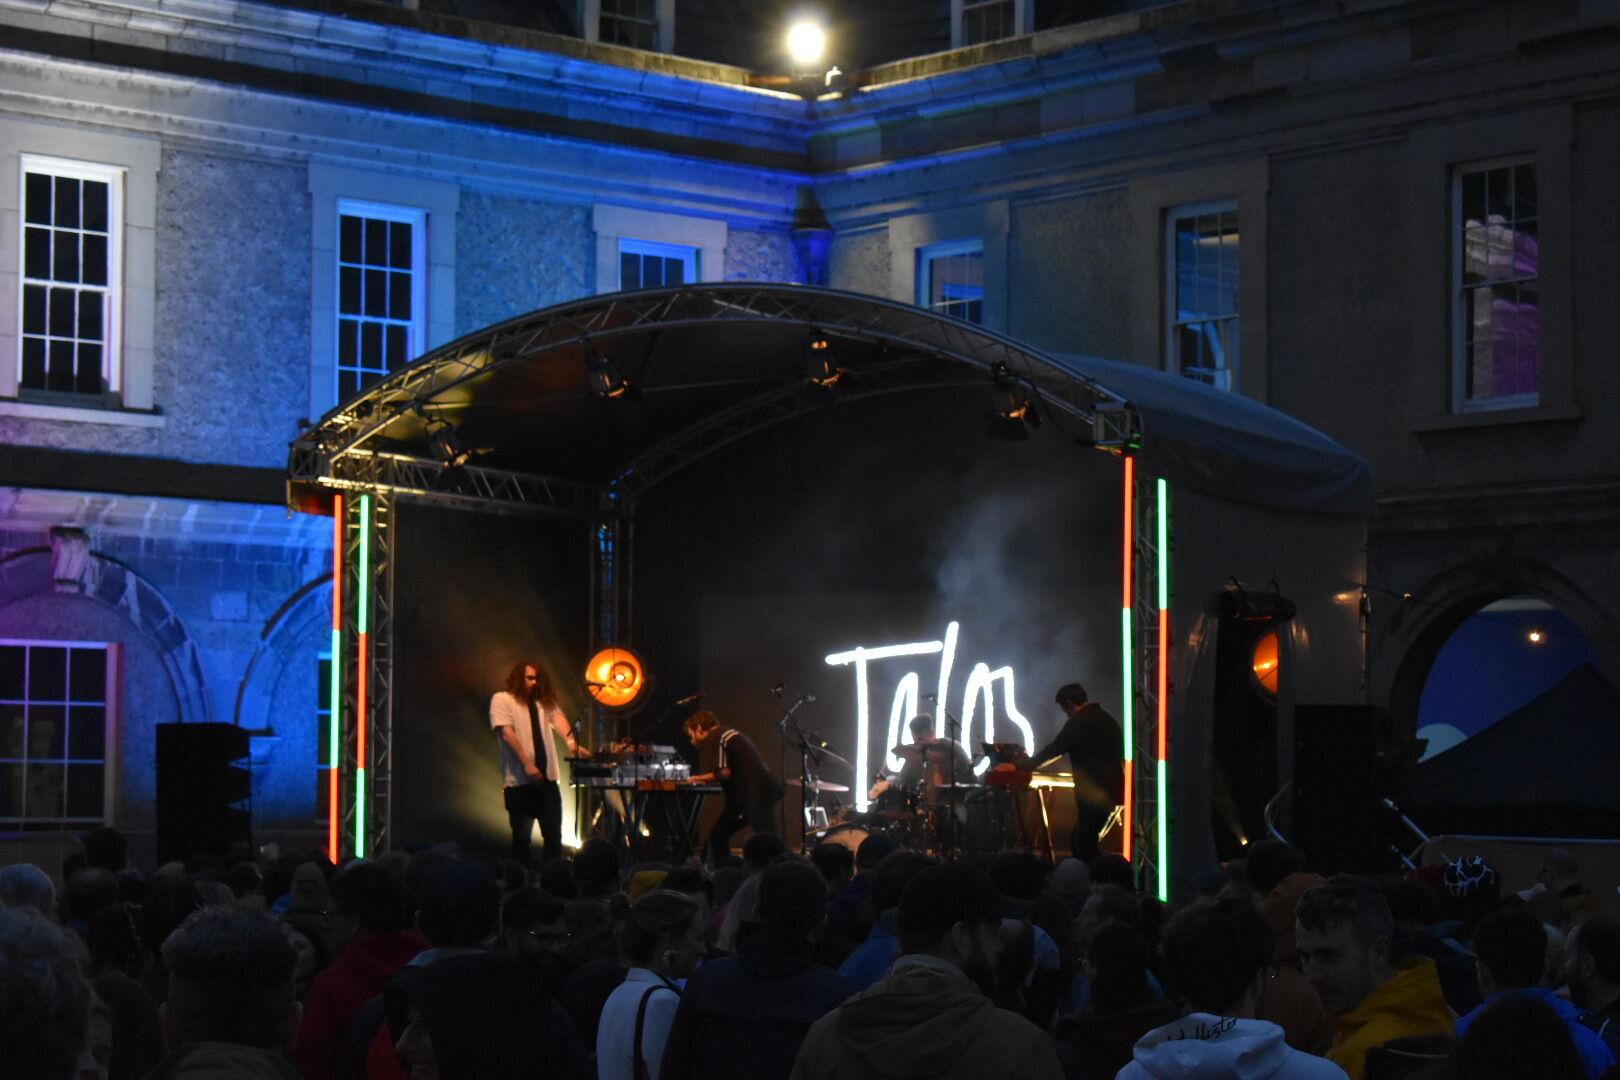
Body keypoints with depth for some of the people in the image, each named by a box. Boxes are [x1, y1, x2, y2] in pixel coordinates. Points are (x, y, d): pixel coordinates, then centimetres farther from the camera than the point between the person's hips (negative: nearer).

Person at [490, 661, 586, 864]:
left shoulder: (544, 702, 14)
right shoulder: (502, 700, -1)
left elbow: (558, 718, -3)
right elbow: (506, 732, -12)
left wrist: (571, 740, -25)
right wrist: (527, 764, -21)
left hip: (547, 779, 5)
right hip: (519, 781, -5)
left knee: (554, 835, 6)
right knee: (522, 838, 2)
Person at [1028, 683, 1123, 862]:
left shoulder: (1079, 722, -11)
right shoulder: (1107, 719, 17)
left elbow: (1054, 749, -13)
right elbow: (1121, 755, 23)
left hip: (1093, 793, -9)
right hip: (1110, 791, 9)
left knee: (1083, 847, -5)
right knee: (1079, 842, 14)